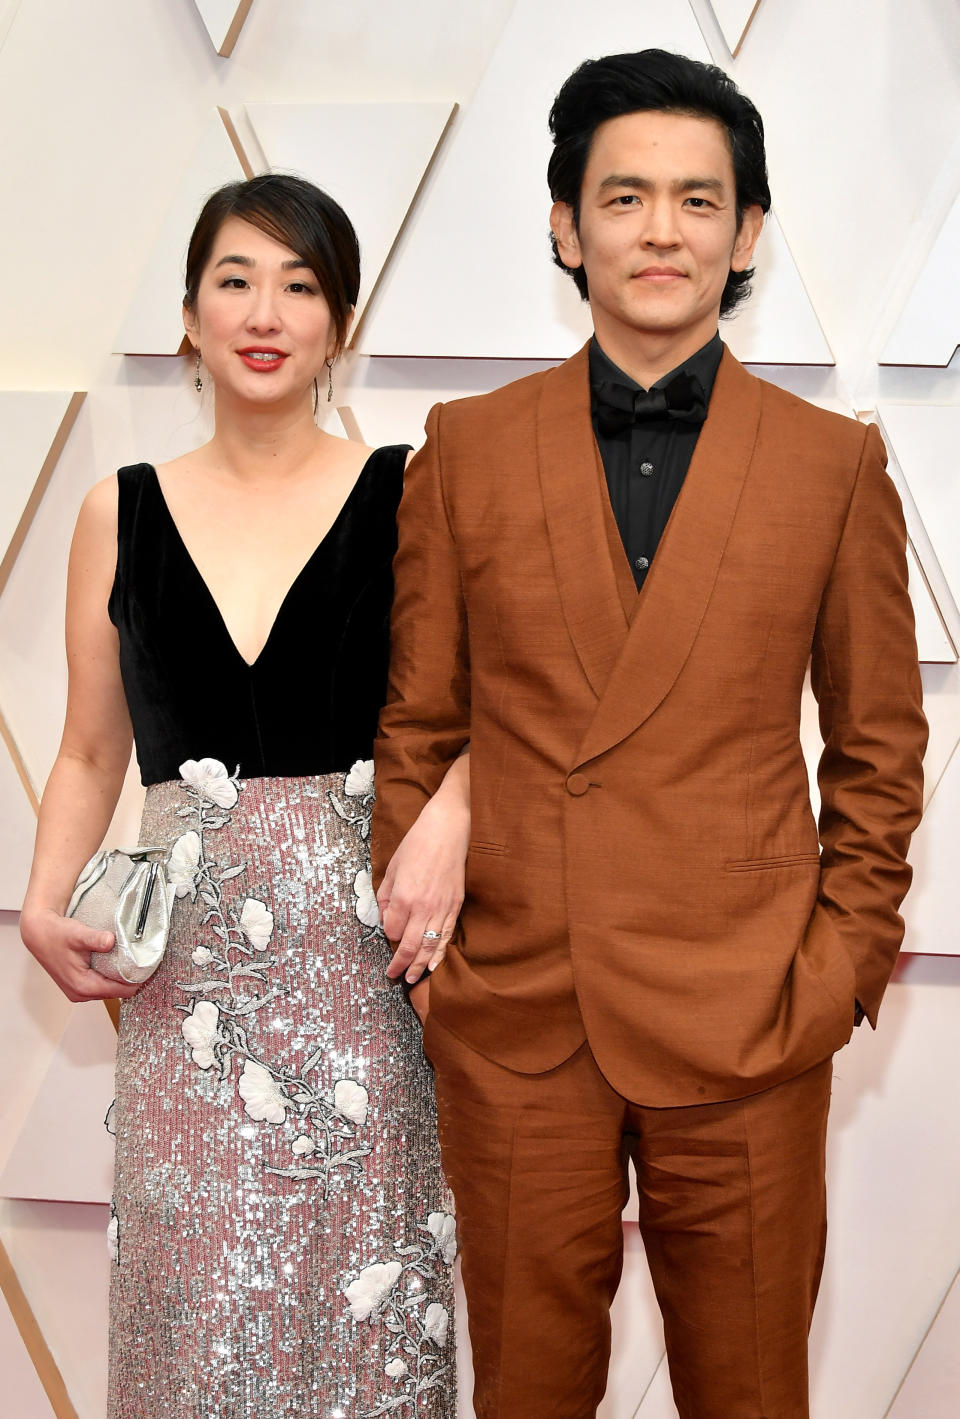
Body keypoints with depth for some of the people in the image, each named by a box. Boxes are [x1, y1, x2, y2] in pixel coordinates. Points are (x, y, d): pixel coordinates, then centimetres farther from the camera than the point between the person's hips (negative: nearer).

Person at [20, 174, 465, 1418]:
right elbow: (89, 754, 13)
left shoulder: (410, 496, 1)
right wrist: (46, 904, -2)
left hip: (360, 952, -1)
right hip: (187, 962, 2)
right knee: (193, 1290, 6)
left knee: (362, 1282, 4)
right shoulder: (120, 515, 8)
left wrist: (450, 814, -19)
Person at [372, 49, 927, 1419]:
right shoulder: (466, 449, 3)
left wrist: (843, 961, -1)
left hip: (746, 1023, 0)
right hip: (512, 1015, 1)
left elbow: (878, 745, 6)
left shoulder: (835, 463, 1)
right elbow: (413, 726, 7)